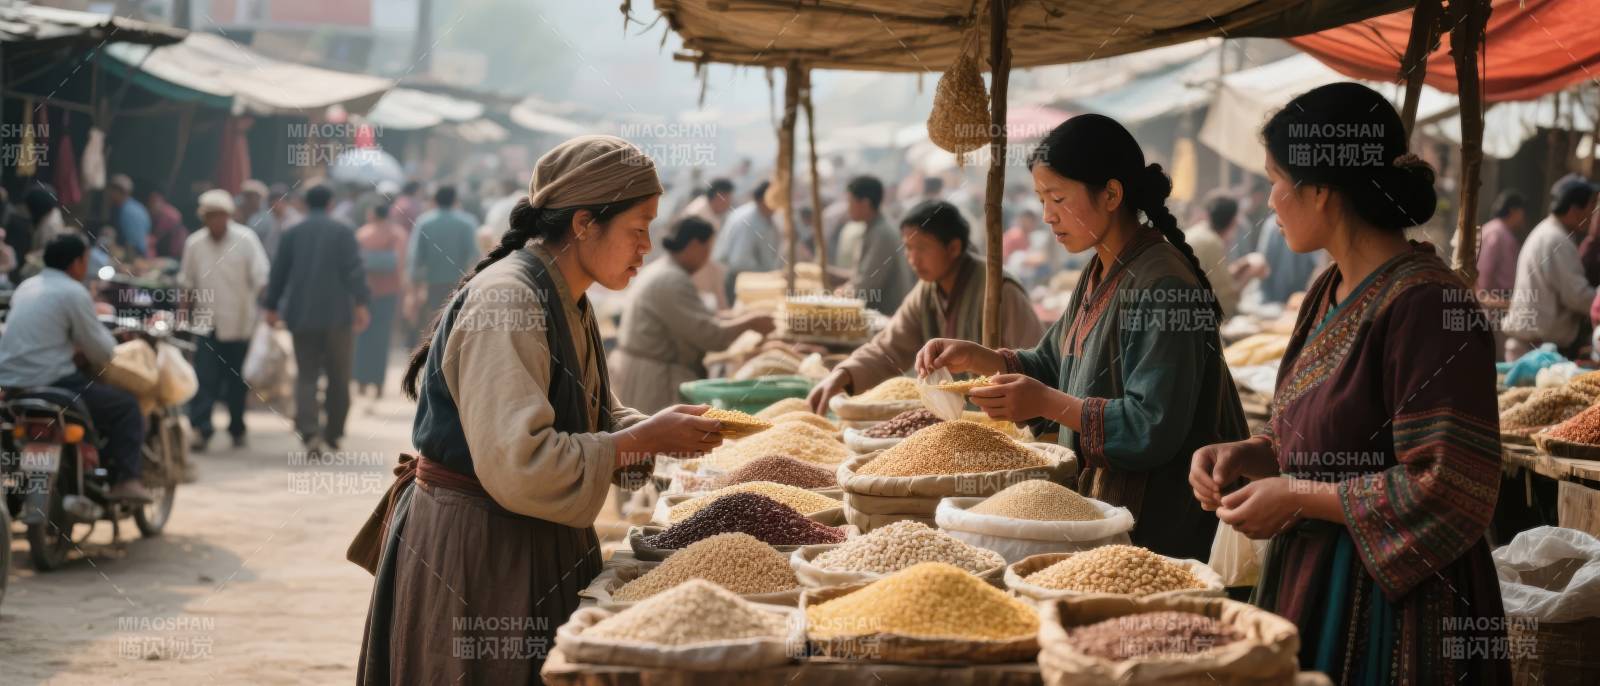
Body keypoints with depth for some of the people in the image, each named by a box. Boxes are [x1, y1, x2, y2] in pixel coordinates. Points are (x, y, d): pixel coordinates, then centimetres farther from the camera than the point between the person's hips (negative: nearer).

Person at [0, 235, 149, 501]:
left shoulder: (26, 287, 16)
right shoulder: (73, 292, -8)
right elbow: (102, 351, -4)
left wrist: (75, 346, 21)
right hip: (48, 385, -9)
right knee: (127, 405, 2)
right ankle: (125, 479, -8)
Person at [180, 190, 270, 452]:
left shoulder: (245, 239, -7)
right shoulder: (194, 243, 2)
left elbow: (261, 277, -9)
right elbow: (187, 282, 11)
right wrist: (186, 315, 8)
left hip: (238, 323, -1)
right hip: (207, 321, 1)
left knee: (236, 380, 10)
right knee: (205, 379, -10)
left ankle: (237, 430, 24)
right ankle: (199, 429, -12)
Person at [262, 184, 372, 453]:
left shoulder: (291, 233, 7)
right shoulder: (343, 232, 0)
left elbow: (279, 272, 8)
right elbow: (354, 270, -10)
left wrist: (271, 307, 17)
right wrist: (361, 303, -11)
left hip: (301, 315, 2)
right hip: (336, 314, -1)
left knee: (306, 375, 1)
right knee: (338, 376, 9)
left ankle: (310, 431, -17)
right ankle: (334, 433, 14)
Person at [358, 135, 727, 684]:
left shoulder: (565, 302, 9)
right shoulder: (506, 301, -22)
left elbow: (589, 422, 18)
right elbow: (516, 465, -30)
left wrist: (658, 427, -3)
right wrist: (645, 439, -22)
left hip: (538, 547, 9)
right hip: (473, 551, -9)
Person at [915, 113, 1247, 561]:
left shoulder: (1161, 286, -20)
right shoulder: (1100, 274, 9)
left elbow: (1154, 429, -24)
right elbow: (1053, 364, 20)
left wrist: (1047, 403, -24)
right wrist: (975, 358, 4)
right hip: (1096, 502, 9)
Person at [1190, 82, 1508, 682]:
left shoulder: (1422, 305, -19)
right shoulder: (1330, 292, 10)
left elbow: (1449, 491, -22)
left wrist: (1297, 498, -17)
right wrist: (1245, 455, 4)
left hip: (1388, 612, -8)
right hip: (1308, 587, 9)